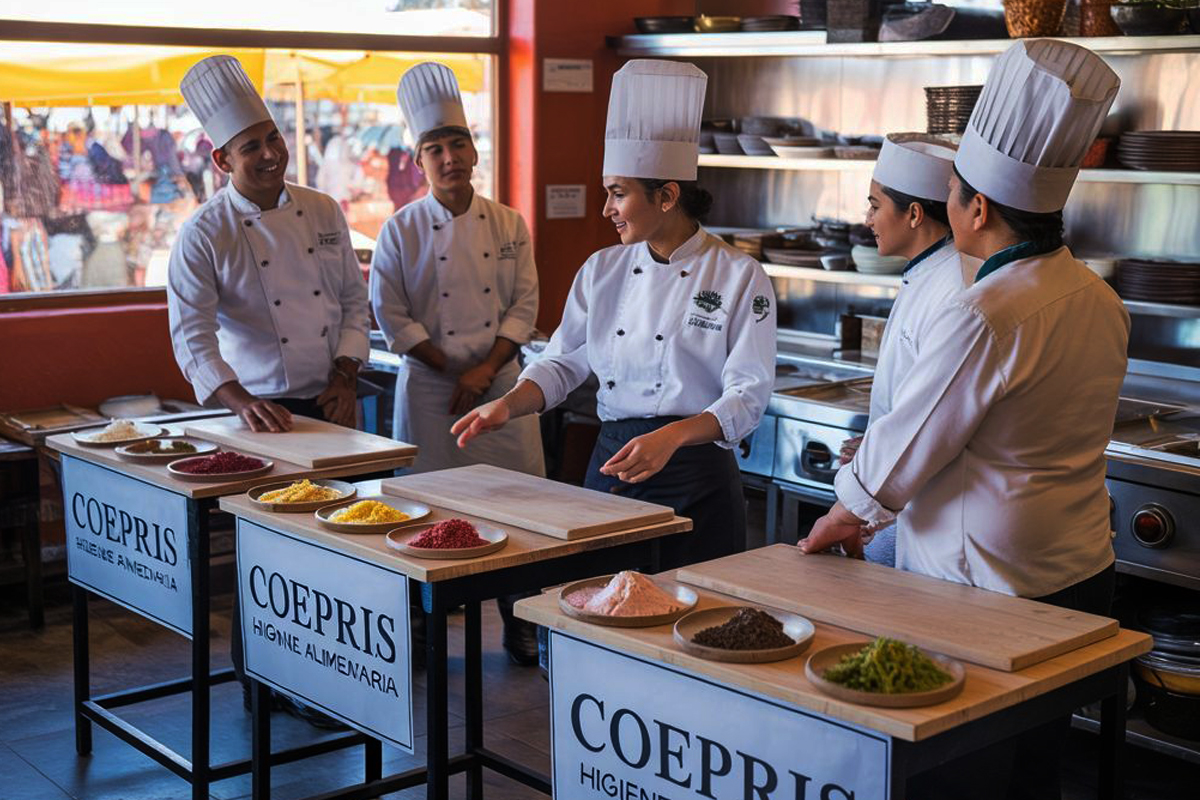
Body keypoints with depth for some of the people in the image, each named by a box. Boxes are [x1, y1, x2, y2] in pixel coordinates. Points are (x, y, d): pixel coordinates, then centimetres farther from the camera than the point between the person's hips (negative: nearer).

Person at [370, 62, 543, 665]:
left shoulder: (508, 225, 4)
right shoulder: (402, 230, -3)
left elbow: (523, 305, 3)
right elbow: (391, 315, -4)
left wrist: (484, 370, -11)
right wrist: (454, 372, -10)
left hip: (500, 379, 2)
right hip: (429, 386, -2)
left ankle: (519, 624, 17)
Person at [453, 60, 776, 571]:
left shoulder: (739, 276, -8)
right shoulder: (603, 270, 7)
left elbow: (748, 394, -12)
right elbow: (564, 362, 10)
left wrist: (671, 437, -27)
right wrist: (507, 406, -8)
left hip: (694, 476, -4)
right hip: (610, 463, 4)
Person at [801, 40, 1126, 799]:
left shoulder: (983, 318, -23)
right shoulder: (1101, 300, 3)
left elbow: (902, 451, -15)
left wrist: (844, 517, 5)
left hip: (988, 588, -8)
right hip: (1083, 573, 9)